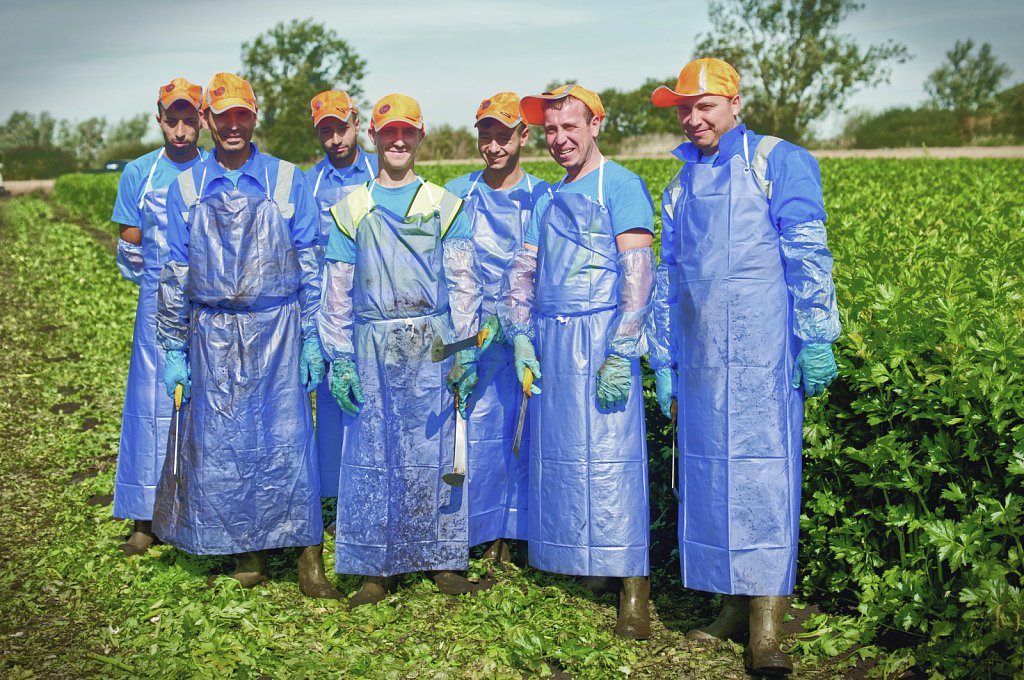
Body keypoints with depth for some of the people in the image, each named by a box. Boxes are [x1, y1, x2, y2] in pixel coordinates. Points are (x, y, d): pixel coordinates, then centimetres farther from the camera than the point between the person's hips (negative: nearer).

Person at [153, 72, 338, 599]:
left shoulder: (287, 181, 2)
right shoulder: (185, 187, 5)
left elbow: (309, 266, 3)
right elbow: (175, 275, 8)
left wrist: (312, 339, -2)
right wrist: (174, 351, 6)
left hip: (277, 329, -2)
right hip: (213, 336, 2)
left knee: (287, 437, -3)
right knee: (221, 442, 5)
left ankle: (307, 553, 6)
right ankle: (247, 548, 21)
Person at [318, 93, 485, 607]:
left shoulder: (445, 206, 7)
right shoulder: (350, 209, 9)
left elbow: (463, 281, 4)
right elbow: (337, 290, 8)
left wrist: (465, 350, -5)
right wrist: (339, 359, 1)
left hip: (432, 346, -1)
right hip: (373, 349, 1)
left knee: (434, 449, 1)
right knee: (372, 452, 1)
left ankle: (443, 561, 12)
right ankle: (377, 569, 10)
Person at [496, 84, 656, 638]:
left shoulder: (621, 186, -3)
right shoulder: (547, 199, 18)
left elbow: (638, 272, -12)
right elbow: (522, 271, 17)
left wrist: (621, 353, -19)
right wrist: (520, 336, 2)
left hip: (600, 338, -7)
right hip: (549, 342, 7)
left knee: (609, 455, -9)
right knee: (555, 453, 8)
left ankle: (632, 589, -4)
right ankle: (573, 561, 20)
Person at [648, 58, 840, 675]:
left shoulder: (779, 162, 3)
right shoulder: (680, 187, 20)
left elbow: (808, 256, -3)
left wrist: (816, 337, -10)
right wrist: (663, 363, 18)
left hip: (762, 350, -6)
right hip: (700, 357, 6)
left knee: (764, 469, -9)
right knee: (708, 473, 5)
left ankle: (767, 627, -6)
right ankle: (735, 607, 14)